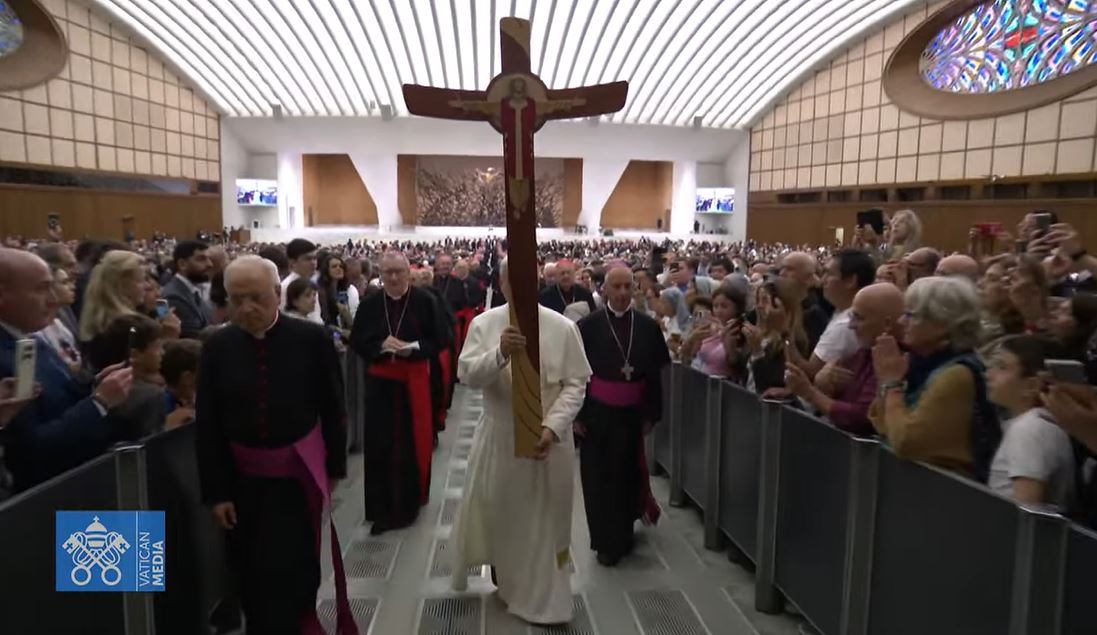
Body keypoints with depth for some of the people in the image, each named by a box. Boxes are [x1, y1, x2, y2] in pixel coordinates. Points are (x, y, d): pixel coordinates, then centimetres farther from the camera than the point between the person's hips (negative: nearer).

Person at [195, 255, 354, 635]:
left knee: (292, 572, 0)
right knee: (251, 575, 17)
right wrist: (216, 491, -2)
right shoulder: (217, 346, -4)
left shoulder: (311, 339, -10)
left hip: (298, 475, -3)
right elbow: (207, 426, -2)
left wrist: (334, 468, -1)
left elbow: (332, 410, -4)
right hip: (243, 479, 3)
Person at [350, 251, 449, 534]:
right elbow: (356, 341, 3)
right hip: (380, 381, 1)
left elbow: (440, 340, -3)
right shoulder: (369, 303, 1)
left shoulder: (425, 301, -5)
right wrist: (381, 345, -15)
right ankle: (381, 508, 14)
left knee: (414, 442, 8)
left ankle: (409, 501, 27)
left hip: (415, 381, -1)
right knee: (379, 444, 1)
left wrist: (413, 348, -19)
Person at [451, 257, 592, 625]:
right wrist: (500, 353, -32)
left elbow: (575, 384, -7)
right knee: (495, 512, 12)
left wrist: (552, 426, -20)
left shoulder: (562, 327, -7)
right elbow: (467, 375, -14)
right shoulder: (484, 324, -4)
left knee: (544, 521, 13)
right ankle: (505, 576, 38)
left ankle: (545, 596, 35)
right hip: (498, 436, 0)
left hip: (547, 439, 0)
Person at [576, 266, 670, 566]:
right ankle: (605, 541, 19)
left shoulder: (648, 326, -1)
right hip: (597, 414, -1)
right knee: (599, 478, 4)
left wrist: (651, 414, 2)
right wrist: (577, 414, -7)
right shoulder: (588, 326, -7)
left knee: (627, 475, 11)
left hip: (632, 414, 2)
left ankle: (623, 536, 33)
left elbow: (655, 374, 3)